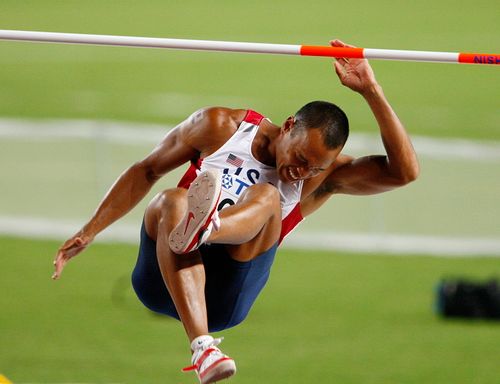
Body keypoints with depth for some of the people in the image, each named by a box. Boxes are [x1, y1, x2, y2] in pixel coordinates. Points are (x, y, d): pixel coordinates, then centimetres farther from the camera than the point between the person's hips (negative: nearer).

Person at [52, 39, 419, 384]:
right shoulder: (221, 126, 3)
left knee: (267, 196, -24)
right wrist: (89, 233, 8)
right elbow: (148, 171, 13)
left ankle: (201, 229, -63)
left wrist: (370, 89, -18)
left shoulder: (324, 175, 4)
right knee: (172, 201, -33)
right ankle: (203, 347, -54)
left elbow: (405, 170, -10)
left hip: (221, 300, 0)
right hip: (160, 279, 1)